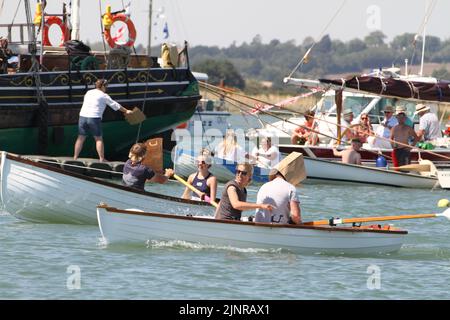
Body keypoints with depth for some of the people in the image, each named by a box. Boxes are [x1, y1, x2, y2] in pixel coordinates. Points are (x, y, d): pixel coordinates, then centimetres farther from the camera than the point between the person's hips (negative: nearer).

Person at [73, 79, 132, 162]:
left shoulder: (88, 93, 14)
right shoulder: (103, 96, 0)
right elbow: (115, 105, 7)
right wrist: (126, 111, 18)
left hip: (83, 116, 4)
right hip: (94, 118, -4)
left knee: (81, 138, 9)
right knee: (98, 139, 5)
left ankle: (75, 157, 10)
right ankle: (101, 159, 4)